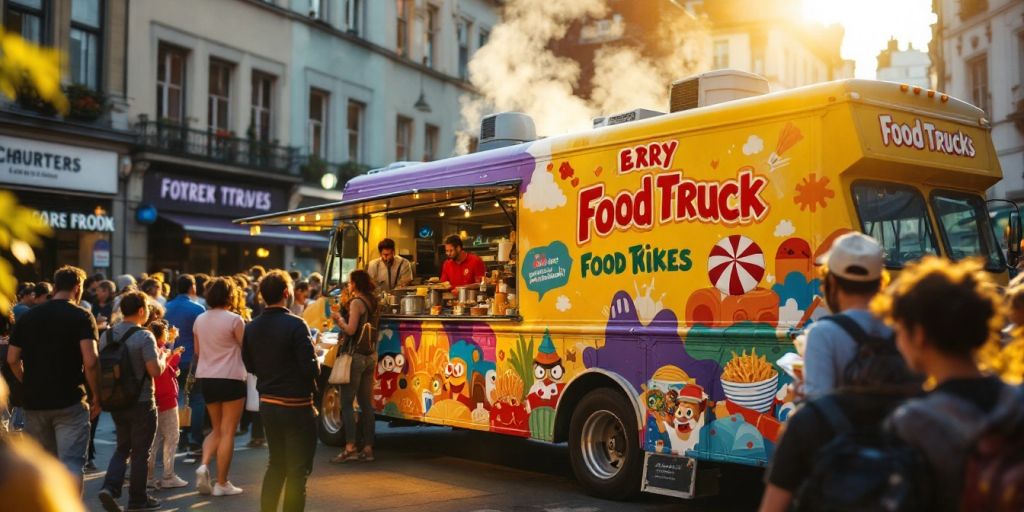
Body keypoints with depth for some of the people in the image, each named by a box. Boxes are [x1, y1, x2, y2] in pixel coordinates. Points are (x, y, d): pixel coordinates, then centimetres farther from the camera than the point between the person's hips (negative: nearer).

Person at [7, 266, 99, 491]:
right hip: (69, 402, -5)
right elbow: (90, 361, -16)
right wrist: (96, 396, -5)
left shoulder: (28, 317, 9)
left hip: (34, 402, 5)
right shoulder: (81, 316, -6)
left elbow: (12, 359, 8)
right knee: (71, 463, -4)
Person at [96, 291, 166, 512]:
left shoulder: (107, 335, 4)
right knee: (140, 451, 6)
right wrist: (162, 357, -2)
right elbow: (155, 371, -20)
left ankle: (110, 487, 1)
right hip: (141, 402, -6)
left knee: (123, 447, 19)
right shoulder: (144, 336, -16)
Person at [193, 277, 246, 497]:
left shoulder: (200, 320, 6)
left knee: (216, 429, 19)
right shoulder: (234, 320, -11)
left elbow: (197, 351, 14)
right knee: (227, 432, 2)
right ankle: (222, 483, 4)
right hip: (231, 378, -6)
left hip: (206, 378, 6)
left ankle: (204, 464, -4)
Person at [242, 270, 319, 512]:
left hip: (267, 403, 7)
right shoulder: (295, 325, -19)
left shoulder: (252, 328, 1)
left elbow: (250, 365, 12)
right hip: (296, 406, -7)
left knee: (276, 464, 22)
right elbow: (311, 368, -21)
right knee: (297, 470, 3)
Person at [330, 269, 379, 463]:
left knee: (346, 403, -5)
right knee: (366, 403, 9)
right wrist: (342, 319, 13)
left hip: (356, 355, -8)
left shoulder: (356, 302, -12)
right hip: (371, 355, 8)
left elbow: (350, 330, -18)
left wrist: (338, 320, -1)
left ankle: (350, 448, -10)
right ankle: (368, 448, 9)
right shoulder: (372, 302, 12)